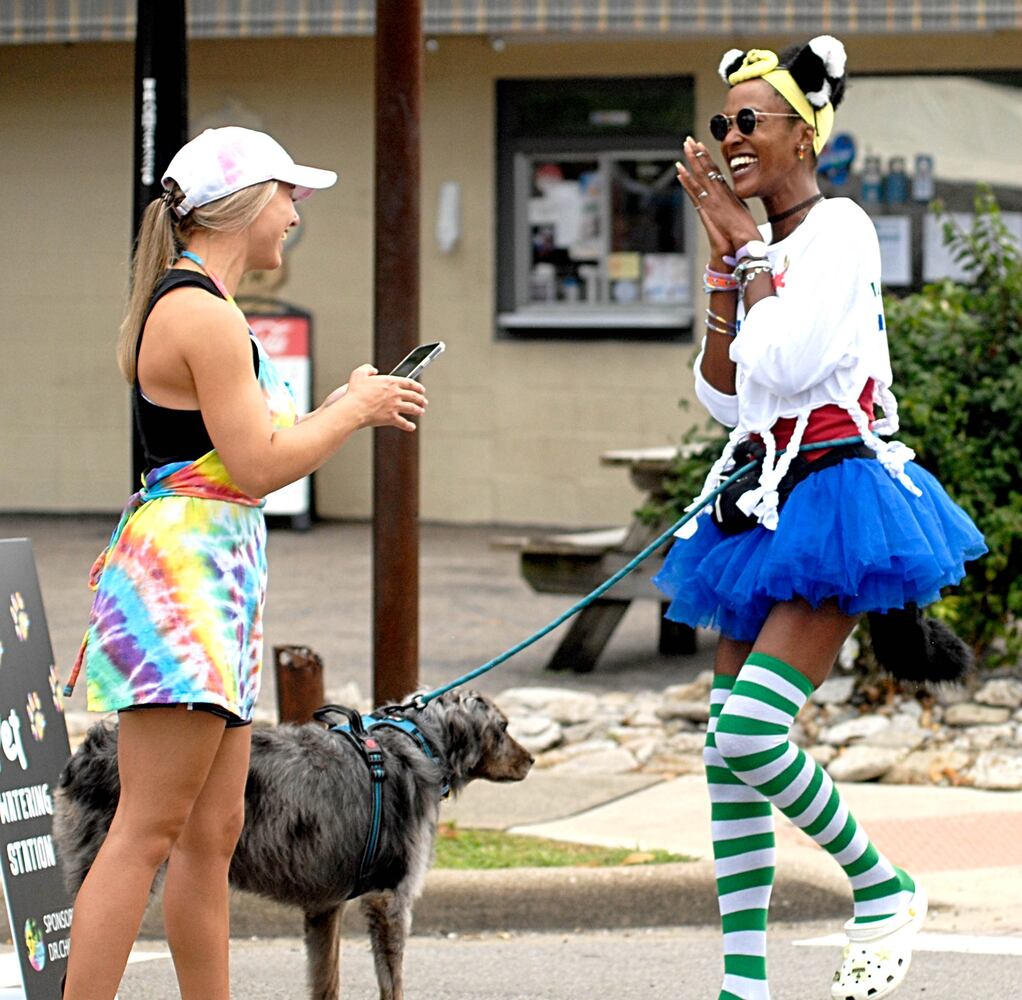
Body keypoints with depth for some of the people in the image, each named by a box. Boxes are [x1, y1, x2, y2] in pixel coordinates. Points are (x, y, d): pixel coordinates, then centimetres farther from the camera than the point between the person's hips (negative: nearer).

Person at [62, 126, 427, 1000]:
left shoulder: (186, 306, 20)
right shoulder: (206, 314, -13)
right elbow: (258, 466, -15)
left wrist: (346, 406, 19)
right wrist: (357, 410, -2)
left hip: (212, 582, 11)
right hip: (181, 575, -11)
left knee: (213, 831, 9)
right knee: (149, 829, -13)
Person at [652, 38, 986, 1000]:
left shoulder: (839, 228, -9)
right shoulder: (764, 246, 16)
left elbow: (787, 363, -20)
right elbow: (722, 396, 11)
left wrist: (749, 245, -9)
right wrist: (724, 259, 5)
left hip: (833, 494, -9)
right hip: (761, 505, 9)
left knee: (751, 732, -20)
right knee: (725, 749, 4)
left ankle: (882, 891, 1)